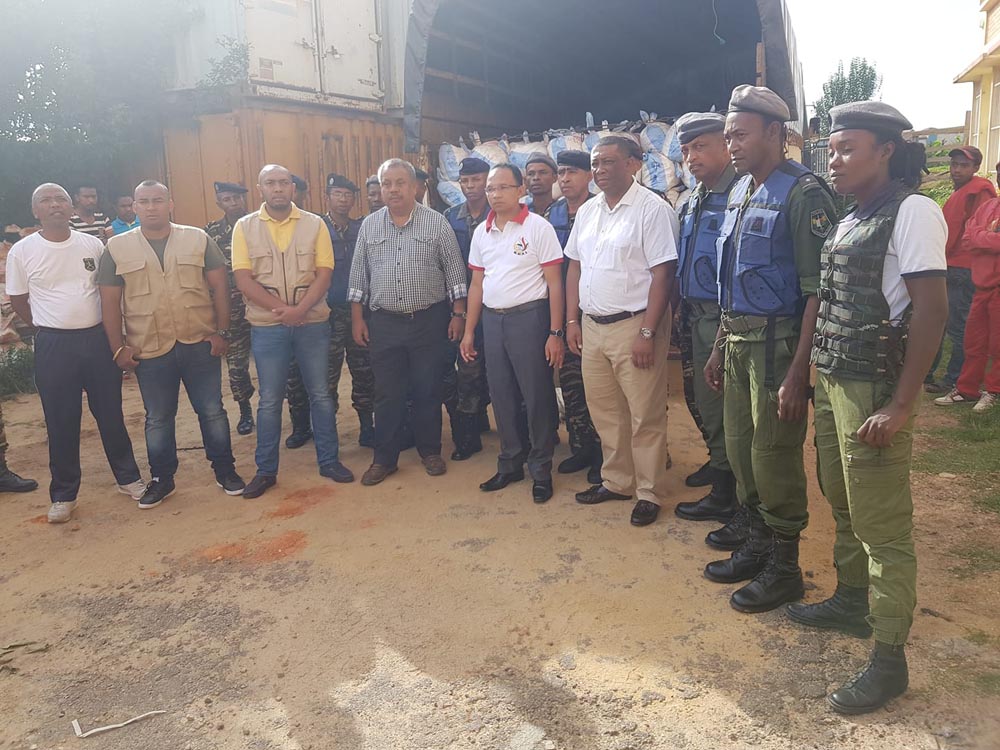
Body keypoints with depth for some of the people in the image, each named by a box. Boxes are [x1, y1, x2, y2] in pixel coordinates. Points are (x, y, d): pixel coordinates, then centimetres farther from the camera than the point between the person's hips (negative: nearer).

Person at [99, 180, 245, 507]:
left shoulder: (198, 239, 1)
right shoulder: (117, 248, 3)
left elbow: (219, 287, 2)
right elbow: (110, 302, 4)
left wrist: (221, 331, -4)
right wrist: (118, 348, -1)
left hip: (200, 344, 0)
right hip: (148, 350, 1)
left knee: (212, 411, 7)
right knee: (158, 419, 12)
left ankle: (225, 470, 23)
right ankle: (162, 479, 27)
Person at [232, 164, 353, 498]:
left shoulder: (314, 224, 3)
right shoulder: (245, 227, 2)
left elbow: (324, 273, -4)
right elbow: (243, 279, -5)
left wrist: (300, 309, -18)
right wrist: (282, 309, -15)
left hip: (313, 322, 1)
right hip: (267, 326, 0)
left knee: (321, 394, 8)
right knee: (269, 401, 6)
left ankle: (329, 460, 21)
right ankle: (265, 470, 17)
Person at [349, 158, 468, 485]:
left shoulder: (437, 223, 0)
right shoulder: (369, 225, 7)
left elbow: (454, 272, 1)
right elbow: (358, 276, 10)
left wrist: (458, 314, -3)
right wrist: (357, 318, 6)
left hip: (428, 321, -1)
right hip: (383, 323, 2)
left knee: (427, 391, 7)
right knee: (387, 394, 7)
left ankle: (430, 450, 24)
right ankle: (384, 458, 18)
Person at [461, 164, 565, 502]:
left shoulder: (538, 228, -6)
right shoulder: (481, 232, 11)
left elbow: (554, 283, -8)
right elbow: (477, 285, 14)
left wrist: (556, 333, -13)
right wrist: (469, 331, 11)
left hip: (528, 318, -5)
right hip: (492, 320, 6)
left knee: (537, 397, 1)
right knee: (502, 397, 12)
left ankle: (541, 470, 15)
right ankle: (510, 463, 26)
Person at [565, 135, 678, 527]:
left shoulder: (652, 209, -9)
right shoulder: (587, 211, 12)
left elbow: (663, 273, -14)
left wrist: (647, 333, -18)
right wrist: (572, 321, 10)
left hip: (634, 325, -7)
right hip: (592, 326, 7)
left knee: (645, 416, 1)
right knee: (604, 411, 15)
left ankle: (649, 492, 15)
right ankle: (616, 481, 30)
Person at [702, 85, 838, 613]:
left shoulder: (803, 194, -13)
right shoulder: (740, 191, 13)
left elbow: (817, 290, -17)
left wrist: (798, 372, -21)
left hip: (778, 342, -8)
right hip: (738, 340, 8)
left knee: (774, 456, 1)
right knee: (740, 449, 15)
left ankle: (783, 567, 19)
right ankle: (756, 545, 33)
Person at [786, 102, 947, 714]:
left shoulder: (912, 211, -11)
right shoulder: (850, 220, 15)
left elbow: (931, 308, -17)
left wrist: (901, 406, -20)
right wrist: (808, 377, 11)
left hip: (875, 390, -8)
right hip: (832, 384, 8)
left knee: (883, 527, 0)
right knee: (844, 507, 20)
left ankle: (890, 657, 12)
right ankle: (852, 601, 39)